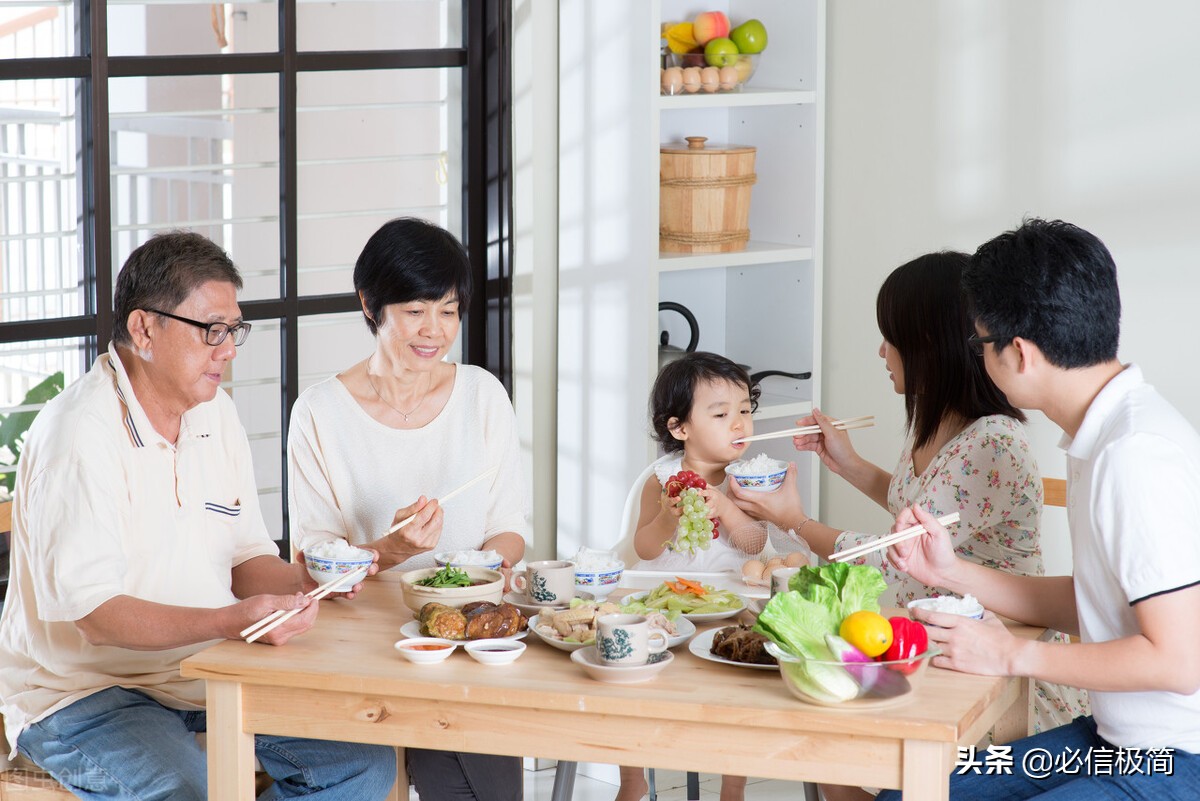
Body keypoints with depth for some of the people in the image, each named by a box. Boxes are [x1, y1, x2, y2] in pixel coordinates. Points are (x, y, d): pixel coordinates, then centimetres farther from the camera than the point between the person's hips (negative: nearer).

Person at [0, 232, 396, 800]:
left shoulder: (216, 414, 9)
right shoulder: (78, 433, -18)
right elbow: (92, 613, -23)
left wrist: (305, 581, -8)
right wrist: (232, 620, -33)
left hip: (209, 671, 8)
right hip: (84, 690, -8)